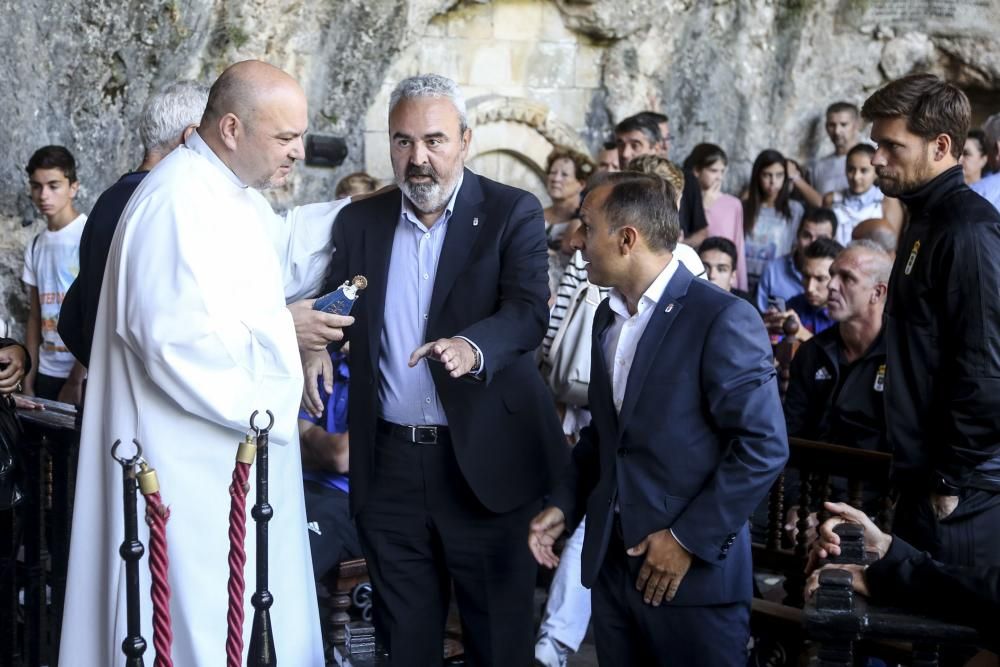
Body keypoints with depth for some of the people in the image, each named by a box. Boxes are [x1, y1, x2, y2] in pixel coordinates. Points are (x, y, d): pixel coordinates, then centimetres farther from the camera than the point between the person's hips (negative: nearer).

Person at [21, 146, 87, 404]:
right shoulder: (36, 246, 11)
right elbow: (35, 317, 14)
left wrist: (75, 380, -13)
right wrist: (29, 380, 8)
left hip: (87, 374, -5)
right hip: (47, 373, 5)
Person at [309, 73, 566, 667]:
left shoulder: (513, 214, -3)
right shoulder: (360, 222, 9)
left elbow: (529, 310, -16)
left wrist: (472, 347, -36)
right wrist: (315, 345, -13)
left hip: (486, 462, -3)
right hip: (390, 465, 4)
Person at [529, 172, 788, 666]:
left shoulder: (723, 319, -13)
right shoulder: (608, 316, 12)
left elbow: (763, 446, -16)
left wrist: (689, 539, -16)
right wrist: (565, 505, 6)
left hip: (694, 572, -7)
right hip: (611, 561, 7)